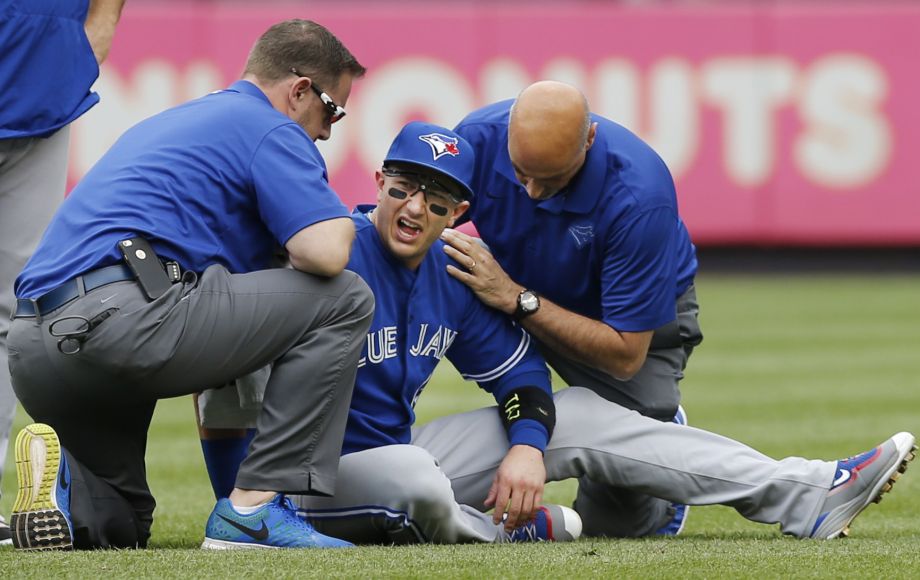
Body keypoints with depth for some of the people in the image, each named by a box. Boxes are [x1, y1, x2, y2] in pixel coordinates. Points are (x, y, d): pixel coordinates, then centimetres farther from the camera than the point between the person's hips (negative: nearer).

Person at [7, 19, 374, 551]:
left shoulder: (165, 125, 34)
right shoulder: (270, 130, 6)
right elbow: (325, 254, -8)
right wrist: (339, 223, 16)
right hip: (126, 319, -9)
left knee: (121, 528, 31)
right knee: (345, 300, 3)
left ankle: (67, 488, -6)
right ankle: (257, 508, -4)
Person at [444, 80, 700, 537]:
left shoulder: (639, 197, -36)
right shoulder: (479, 138, -26)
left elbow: (625, 356, -32)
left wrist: (516, 299, -38)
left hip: (640, 318, -4)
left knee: (612, 520, -21)